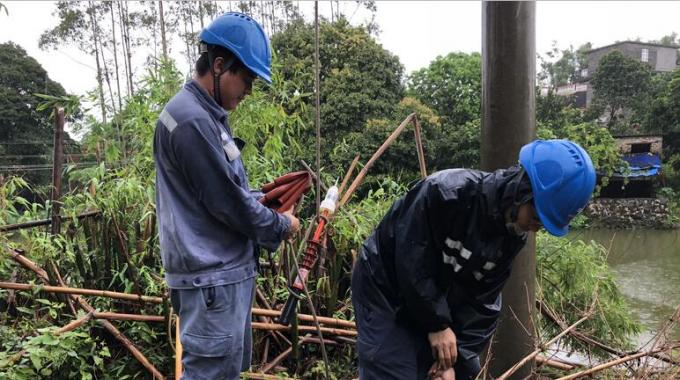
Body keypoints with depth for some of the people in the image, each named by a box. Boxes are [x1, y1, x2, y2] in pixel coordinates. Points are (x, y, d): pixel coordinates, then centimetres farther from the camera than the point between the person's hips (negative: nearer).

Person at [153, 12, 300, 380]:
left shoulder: (208, 115, 13)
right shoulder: (191, 120, -20)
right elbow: (226, 201, -19)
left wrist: (266, 201, 6)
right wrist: (280, 226, -5)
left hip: (228, 269, 10)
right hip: (212, 275, -10)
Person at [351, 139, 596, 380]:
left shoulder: (513, 235, -8)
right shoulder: (446, 192, -31)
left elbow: (483, 299, -5)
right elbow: (412, 263, -27)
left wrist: (458, 355, -13)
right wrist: (438, 325, -21)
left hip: (439, 304, 7)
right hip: (385, 290, -6)